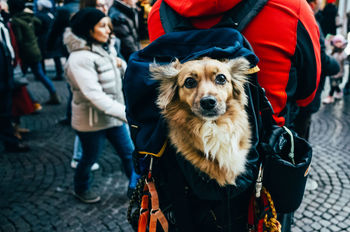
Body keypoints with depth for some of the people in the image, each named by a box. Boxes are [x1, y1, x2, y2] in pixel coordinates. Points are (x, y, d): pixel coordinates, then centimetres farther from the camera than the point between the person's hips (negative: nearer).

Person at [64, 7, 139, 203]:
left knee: (129, 152, 12)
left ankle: (136, 187, 32)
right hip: (92, 120, -7)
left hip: (114, 114, 7)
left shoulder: (106, 48, 2)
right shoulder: (80, 59, -24)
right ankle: (81, 189, 44)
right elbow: (96, 97, -31)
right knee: (90, 158, 15)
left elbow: (120, 77, 13)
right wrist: (128, 114, -34)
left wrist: (120, 64, -11)